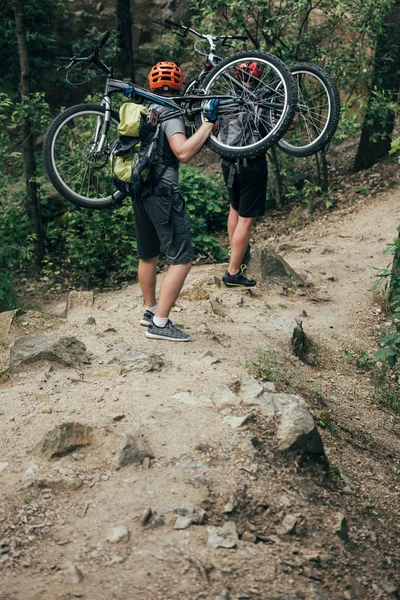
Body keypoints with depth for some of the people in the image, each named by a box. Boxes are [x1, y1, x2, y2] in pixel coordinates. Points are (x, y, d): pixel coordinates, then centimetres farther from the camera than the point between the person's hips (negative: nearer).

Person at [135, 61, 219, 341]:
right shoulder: (170, 112, -12)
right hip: (163, 192, -9)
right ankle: (160, 323, -9)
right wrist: (208, 124, -22)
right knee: (182, 260, -7)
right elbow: (183, 151, -26)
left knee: (148, 256, 21)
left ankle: (150, 311, 33)